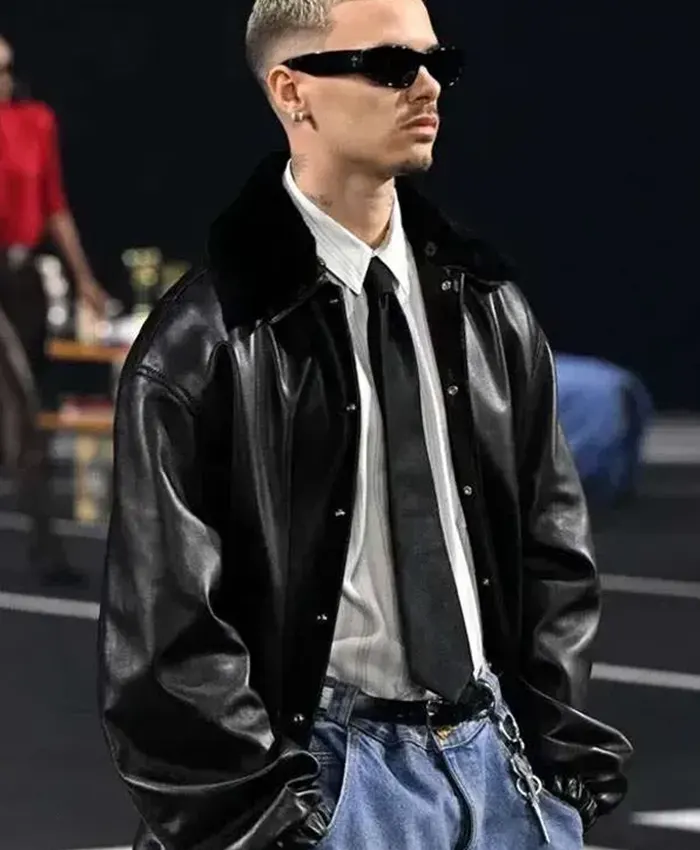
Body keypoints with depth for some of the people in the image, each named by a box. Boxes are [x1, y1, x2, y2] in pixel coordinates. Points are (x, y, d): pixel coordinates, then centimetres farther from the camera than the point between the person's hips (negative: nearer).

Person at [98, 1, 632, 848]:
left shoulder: (488, 308, 8)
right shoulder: (205, 343, -9)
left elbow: (552, 546, 13)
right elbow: (168, 623, -10)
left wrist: (560, 749, 5)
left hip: (496, 759, 5)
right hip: (327, 778, -5)